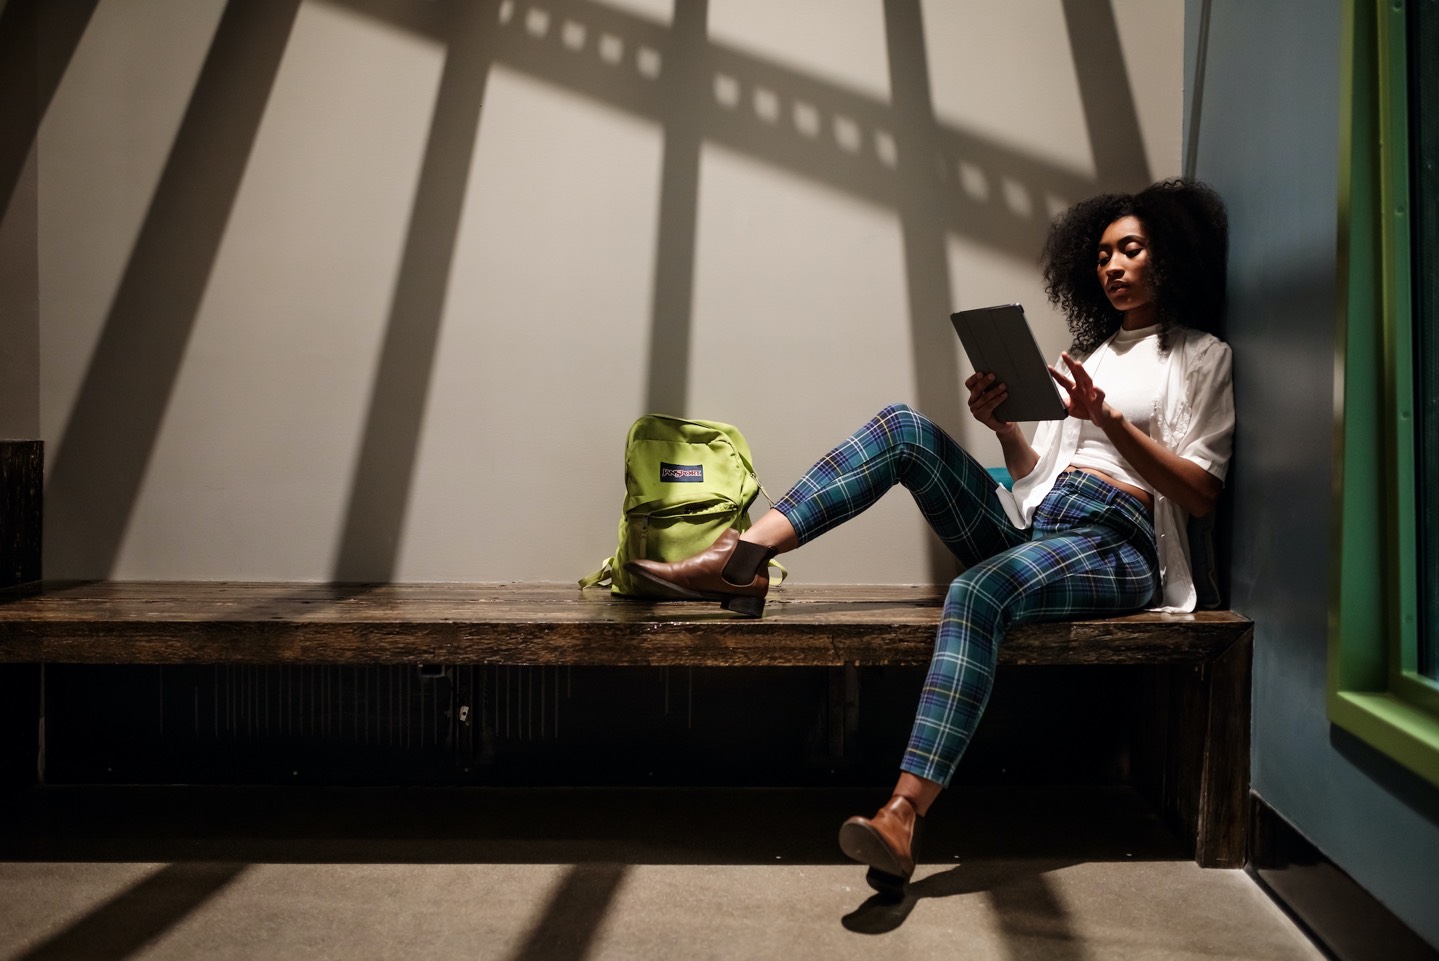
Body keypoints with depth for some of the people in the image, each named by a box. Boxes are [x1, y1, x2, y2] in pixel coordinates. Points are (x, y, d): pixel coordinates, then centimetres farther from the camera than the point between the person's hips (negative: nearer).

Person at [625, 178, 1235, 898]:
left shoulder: (1201, 354, 11)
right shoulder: (1087, 351, 29)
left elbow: (1200, 494, -2)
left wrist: (1108, 418, -12)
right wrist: (1004, 428, 0)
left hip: (1115, 548, -6)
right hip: (1029, 528, 6)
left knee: (978, 592, -38)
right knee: (903, 427, -14)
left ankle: (905, 813, -46)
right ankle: (743, 557, -25)